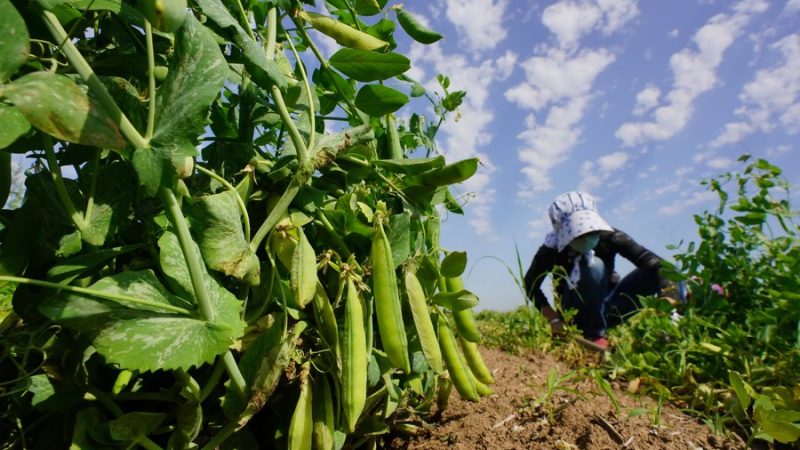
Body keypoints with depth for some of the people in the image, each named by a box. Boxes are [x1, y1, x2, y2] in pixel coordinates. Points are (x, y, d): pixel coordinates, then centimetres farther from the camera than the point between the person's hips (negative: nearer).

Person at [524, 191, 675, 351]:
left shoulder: (607, 236, -18)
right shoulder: (552, 250, -21)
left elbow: (649, 259, -27)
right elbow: (531, 285, -11)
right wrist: (554, 319, -20)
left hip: (607, 309, 3)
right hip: (579, 316, -3)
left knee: (658, 273, -18)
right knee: (593, 266, -33)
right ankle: (595, 335, -20)